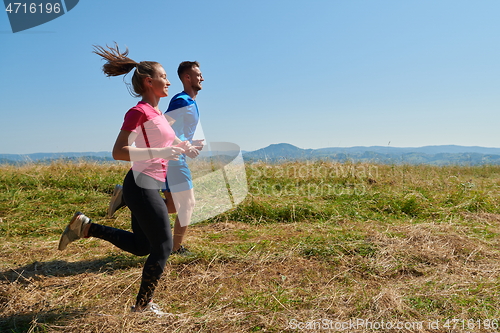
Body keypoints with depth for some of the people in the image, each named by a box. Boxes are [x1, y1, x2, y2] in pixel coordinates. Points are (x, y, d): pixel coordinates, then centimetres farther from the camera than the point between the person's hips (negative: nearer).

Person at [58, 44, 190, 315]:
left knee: (141, 246, 19)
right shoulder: (138, 111, -14)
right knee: (163, 246, 0)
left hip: (149, 187, 9)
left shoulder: (157, 113, 14)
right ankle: (142, 306, 17)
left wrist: (179, 148, 9)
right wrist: (159, 153, -27)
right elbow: (118, 152, -20)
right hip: (142, 186, -9)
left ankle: (85, 226, 24)